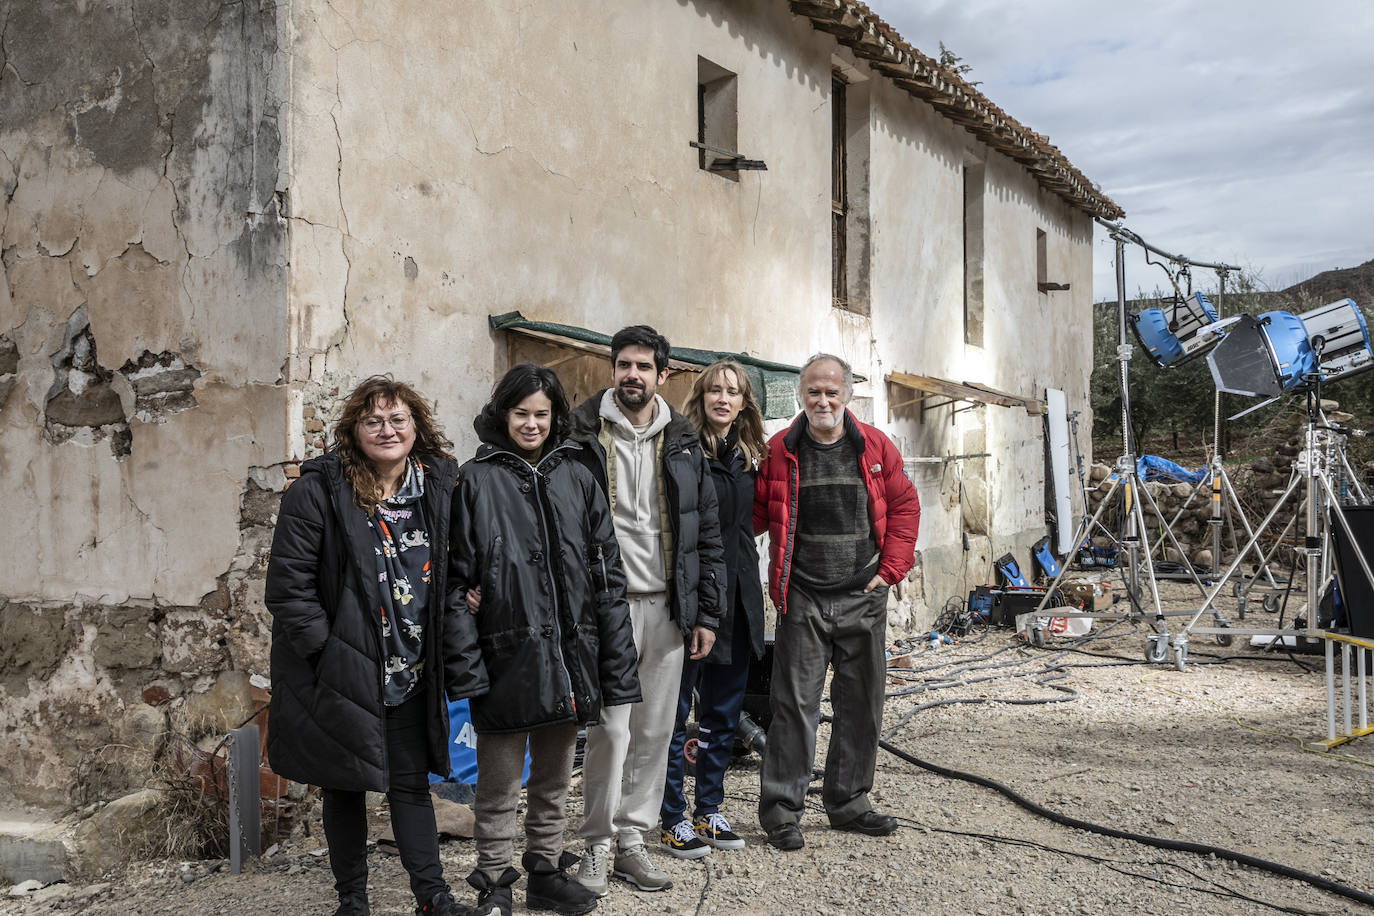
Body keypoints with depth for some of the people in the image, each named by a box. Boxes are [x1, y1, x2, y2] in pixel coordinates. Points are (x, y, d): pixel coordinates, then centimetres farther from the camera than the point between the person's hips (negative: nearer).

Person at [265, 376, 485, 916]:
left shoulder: (438, 489, 2)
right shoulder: (317, 491, -12)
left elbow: (454, 578, 7)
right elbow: (288, 586, -12)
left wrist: (455, 657, 1)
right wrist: (327, 652, -15)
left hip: (411, 677, 3)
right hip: (341, 676, -3)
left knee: (411, 782, 10)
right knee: (346, 787, 12)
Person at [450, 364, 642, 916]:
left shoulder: (576, 477, 8)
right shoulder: (477, 480, -2)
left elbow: (606, 571, 7)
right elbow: (457, 574, -4)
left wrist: (615, 658, 3)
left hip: (568, 653, 4)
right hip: (506, 655, -3)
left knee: (555, 778, 17)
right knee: (499, 783, 8)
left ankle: (546, 872, 33)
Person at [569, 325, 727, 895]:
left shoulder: (683, 443, 10)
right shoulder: (582, 436, -1)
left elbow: (707, 533, 11)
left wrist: (707, 613, 6)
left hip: (667, 607, 4)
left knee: (655, 730, 8)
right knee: (611, 729, -4)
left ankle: (631, 839, 22)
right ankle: (596, 847, 13)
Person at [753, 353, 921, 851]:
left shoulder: (876, 447, 5)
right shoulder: (779, 451, 0)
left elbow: (904, 507, 9)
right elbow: (754, 514, 3)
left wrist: (890, 569, 1)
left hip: (864, 599, 3)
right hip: (803, 600, -3)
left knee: (862, 703, 10)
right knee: (795, 703, -2)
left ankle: (848, 801, 26)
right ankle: (780, 809, 10)